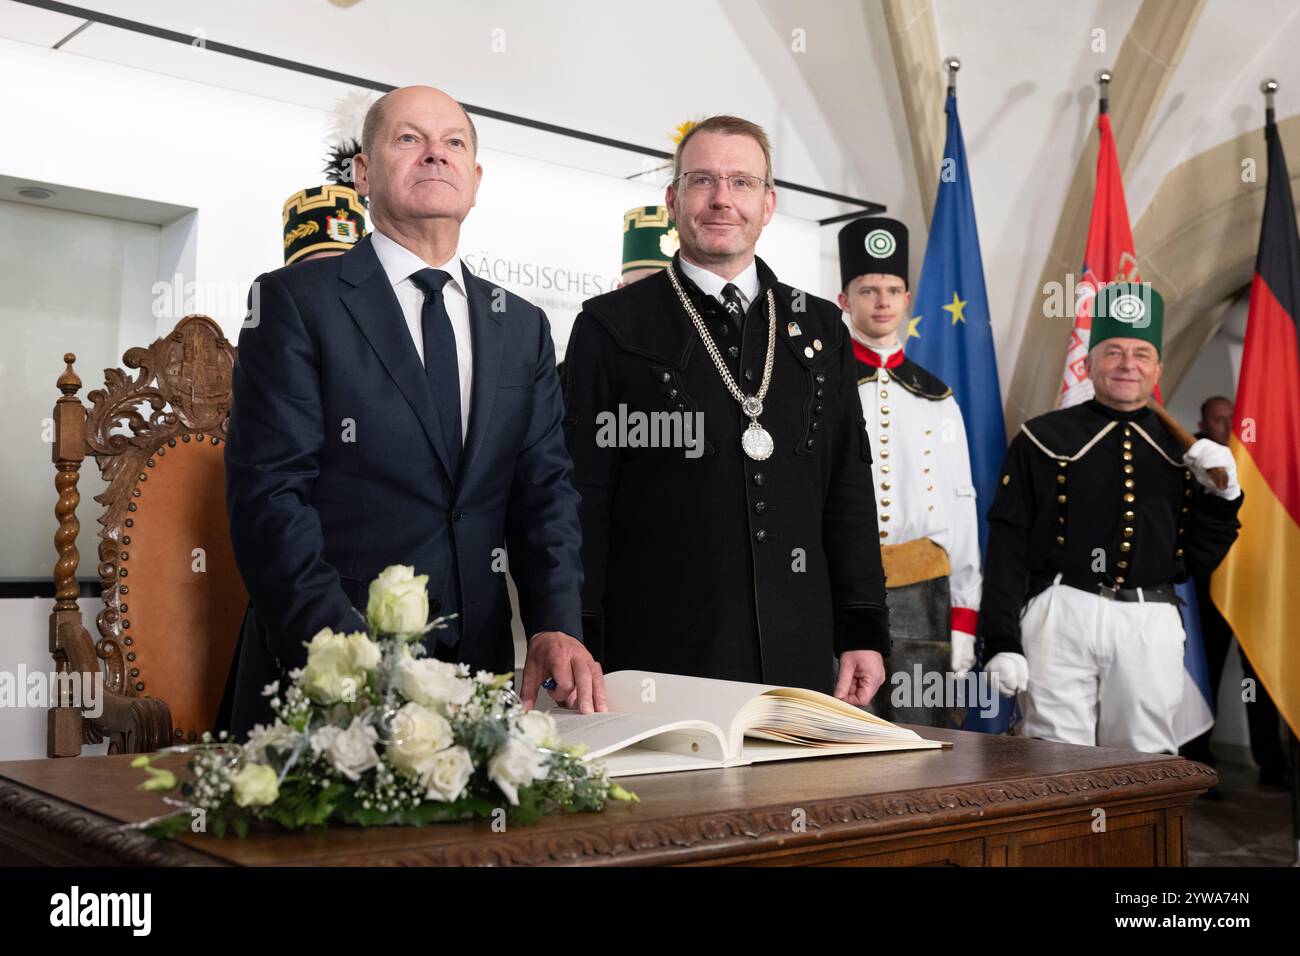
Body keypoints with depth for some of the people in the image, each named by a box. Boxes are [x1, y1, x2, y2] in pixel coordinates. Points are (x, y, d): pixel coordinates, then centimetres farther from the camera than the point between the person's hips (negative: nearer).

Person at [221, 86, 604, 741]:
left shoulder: (524, 327, 14)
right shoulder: (296, 300, -1)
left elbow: (545, 490, 8)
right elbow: (269, 495, -9)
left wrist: (557, 625, -9)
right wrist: (349, 657, -20)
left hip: (480, 669, 4)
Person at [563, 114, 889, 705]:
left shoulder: (821, 328, 12)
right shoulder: (612, 326, 1)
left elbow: (849, 492, 12)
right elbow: (584, 501, -2)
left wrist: (863, 632, 6)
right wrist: (580, 655, -7)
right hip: (657, 655, -3)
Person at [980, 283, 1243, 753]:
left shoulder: (1182, 450, 14)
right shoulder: (1043, 439, 4)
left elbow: (1199, 560, 16)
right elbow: (1007, 546, -1)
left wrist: (1222, 496, 1)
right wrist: (1001, 641, -7)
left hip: (1152, 625, 3)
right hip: (1061, 617, -3)